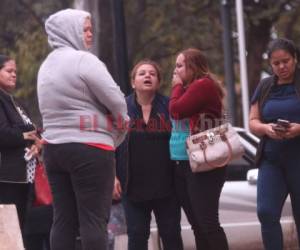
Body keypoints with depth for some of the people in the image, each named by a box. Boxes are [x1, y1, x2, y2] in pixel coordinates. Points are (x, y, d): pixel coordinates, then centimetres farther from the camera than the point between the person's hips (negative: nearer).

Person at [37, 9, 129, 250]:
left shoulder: (46, 65, 15)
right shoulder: (84, 60, -10)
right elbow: (116, 101, -12)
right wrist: (118, 134, 7)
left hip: (54, 147, 8)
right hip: (89, 149, -8)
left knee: (63, 220, 6)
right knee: (94, 219, -6)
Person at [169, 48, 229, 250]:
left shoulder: (203, 85, -8)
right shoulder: (190, 88, 21)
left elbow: (176, 110, -14)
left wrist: (177, 86, -3)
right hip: (183, 165, 10)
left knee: (207, 222, -14)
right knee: (198, 225, 9)